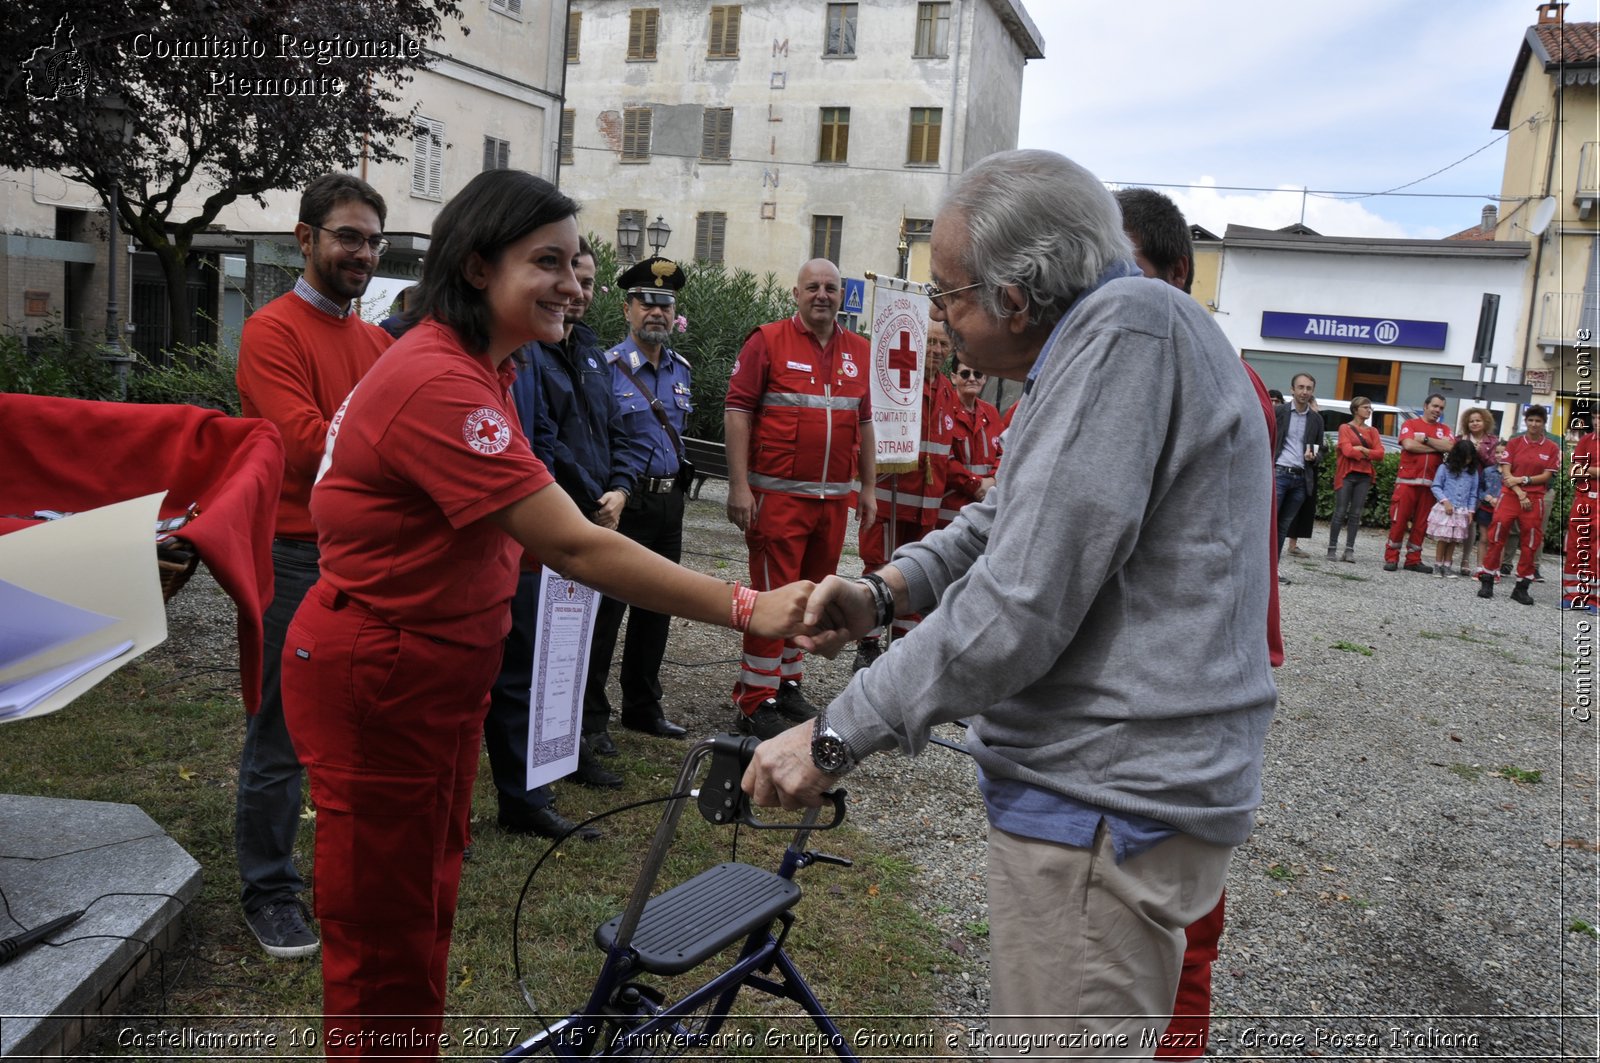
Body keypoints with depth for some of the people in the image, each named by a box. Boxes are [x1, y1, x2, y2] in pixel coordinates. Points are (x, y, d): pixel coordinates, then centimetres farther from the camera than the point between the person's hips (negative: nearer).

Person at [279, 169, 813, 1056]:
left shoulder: (478, 365, 7)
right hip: (375, 682, -10)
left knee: (427, 894, 22)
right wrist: (744, 609, -31)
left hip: (438, 669, 10)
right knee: (385, 933, 6)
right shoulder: (439, 384, -27)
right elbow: (577, 549, -32)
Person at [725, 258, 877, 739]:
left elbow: (864, 423, 18)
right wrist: (739, 486, -14)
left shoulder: (858, 351, 13)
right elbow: (736, 411, -7)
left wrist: (868, 489, 16)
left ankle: (788, 684, 26)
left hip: (834, 498, 6)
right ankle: (755, 701, 5)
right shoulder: (768, 342, -3)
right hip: (778, 496, -5)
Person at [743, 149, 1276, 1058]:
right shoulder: (1100, 341, 13)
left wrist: (834, 738, -16)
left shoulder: (1129, 329, -21)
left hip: (1109, 810, -10)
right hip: (1109, 788, 11)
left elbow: (1016, 611, -25)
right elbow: (1008, 516, 21)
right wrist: (885, 591, 4)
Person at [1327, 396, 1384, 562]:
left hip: (1364, 476, 4)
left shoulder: (1372, 431, 13)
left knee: (1356, 514, 1)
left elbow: (1380, 453, 1)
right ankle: (1332, 548, -1)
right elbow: (1347, 451, -12)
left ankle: (1349, 550, 1)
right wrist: (1368, 455, -4)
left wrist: (1362, 450, -10)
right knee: (1340, 513, -5)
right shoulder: (1345, 428, 1)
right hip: (1346, 474, -4)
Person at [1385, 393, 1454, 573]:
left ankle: (1413, 560, 12)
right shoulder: (1410, 424, 5)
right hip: (1407, 481, -3)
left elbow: (1450, 447, -6)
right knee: (1399, 520, -5)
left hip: (1429, 484, 3)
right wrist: (1437, 447, -7)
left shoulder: (1444, 429, 14)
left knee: (1421, 524, 5)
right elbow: (1408, 444, -14)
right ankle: (1391, 558, 2)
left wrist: (1425, 439, -10)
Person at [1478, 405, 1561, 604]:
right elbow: (1506, 472, -1)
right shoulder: (1514, 443, 5)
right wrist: (1520, 493, -11)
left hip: (1534, 499, 0)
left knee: (1531, 542, 0)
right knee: (1496, 535, -8)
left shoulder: (1552, 448, 5)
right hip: (1510, 495, 0)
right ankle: (1487, 581, 0)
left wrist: (1524, 480, -13)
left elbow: (1547, 476, 0)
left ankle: (1522, 587, 10)